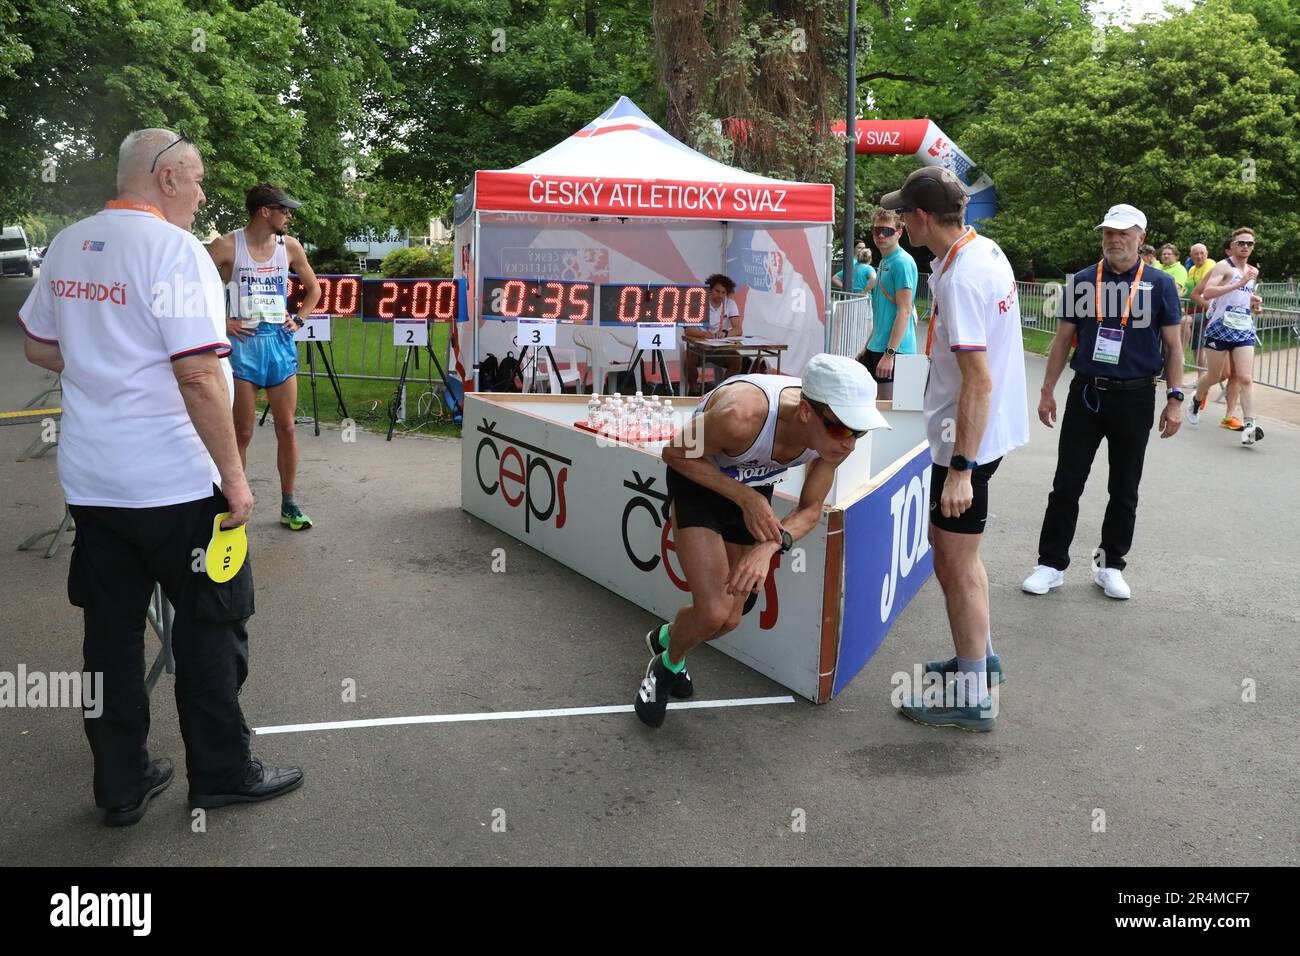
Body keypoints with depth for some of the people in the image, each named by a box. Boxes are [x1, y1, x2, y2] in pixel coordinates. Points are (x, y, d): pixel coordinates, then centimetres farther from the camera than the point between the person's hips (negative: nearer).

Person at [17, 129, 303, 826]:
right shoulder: (173, 247, -15)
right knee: (209, 624, 9)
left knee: (112, 631, 13)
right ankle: (221, 774, 21)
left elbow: (38, 348, 20)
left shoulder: (66, 247, 9)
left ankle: (120, 786, 25)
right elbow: (199, 376, -22)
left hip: (87, 480, 7)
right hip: (174, 482, -7)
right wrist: (233, 475, -16)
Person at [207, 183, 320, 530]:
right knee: (242, 433, 2)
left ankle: (288, 505, 15)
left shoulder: (290, 246, 5)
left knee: (287, 428, 5)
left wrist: (298, 319, 8)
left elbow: (313, 288, 20)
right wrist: (221, 322, -12)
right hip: (242, 345, -4)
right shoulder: (228, 246, -8)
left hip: (279, 343, 4)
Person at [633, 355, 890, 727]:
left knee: (730, 620, 10)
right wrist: (746, 498, -29)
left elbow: (809, 511, -10)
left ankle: (665, 637, 44)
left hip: (753, 490, 5)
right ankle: (667, 665, 17)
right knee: (713, 612, -17)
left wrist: (770, 546, -30)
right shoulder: (742, 416, -43)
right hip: (697, 480, -5)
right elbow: (674, 453, -23)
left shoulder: (836, 438, -27)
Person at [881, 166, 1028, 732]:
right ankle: (980, 657, 38)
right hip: (991, 431, 10)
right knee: (954, 552, 22)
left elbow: (979, 379, -27)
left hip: (968, 440, -10)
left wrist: (961, 467, -27)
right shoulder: (986, 250, 7)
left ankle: (973, 698, 12)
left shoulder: (959, 279, -23)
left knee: (955, 566, 0)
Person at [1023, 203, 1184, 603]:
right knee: (1066, 485, 3)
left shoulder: (1160, 284, 0)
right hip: (1086, 392, 1)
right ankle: (1051, 564, 12)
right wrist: (1047, 391, 3)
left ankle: (1110, 566, 22)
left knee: (1124, 490, 9)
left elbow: (1172, 346, 1)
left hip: (1135, 398, 0)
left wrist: (1175, 399, -5)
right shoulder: (1082, 281, 3)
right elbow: (1063, 340, 7)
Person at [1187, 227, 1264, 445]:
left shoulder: (1253, 271, 16)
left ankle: (1249, 426, -18)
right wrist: (1239, 284, -26)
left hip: (1245, 329, 4)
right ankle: (1197, 401, 39)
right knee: (1213, 376, 8)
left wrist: (1253, 302, 13)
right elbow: (1207, 293, -22)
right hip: (1221, 328, -4)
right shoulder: (1223, 267, -6)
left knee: (1245, 378, -10)